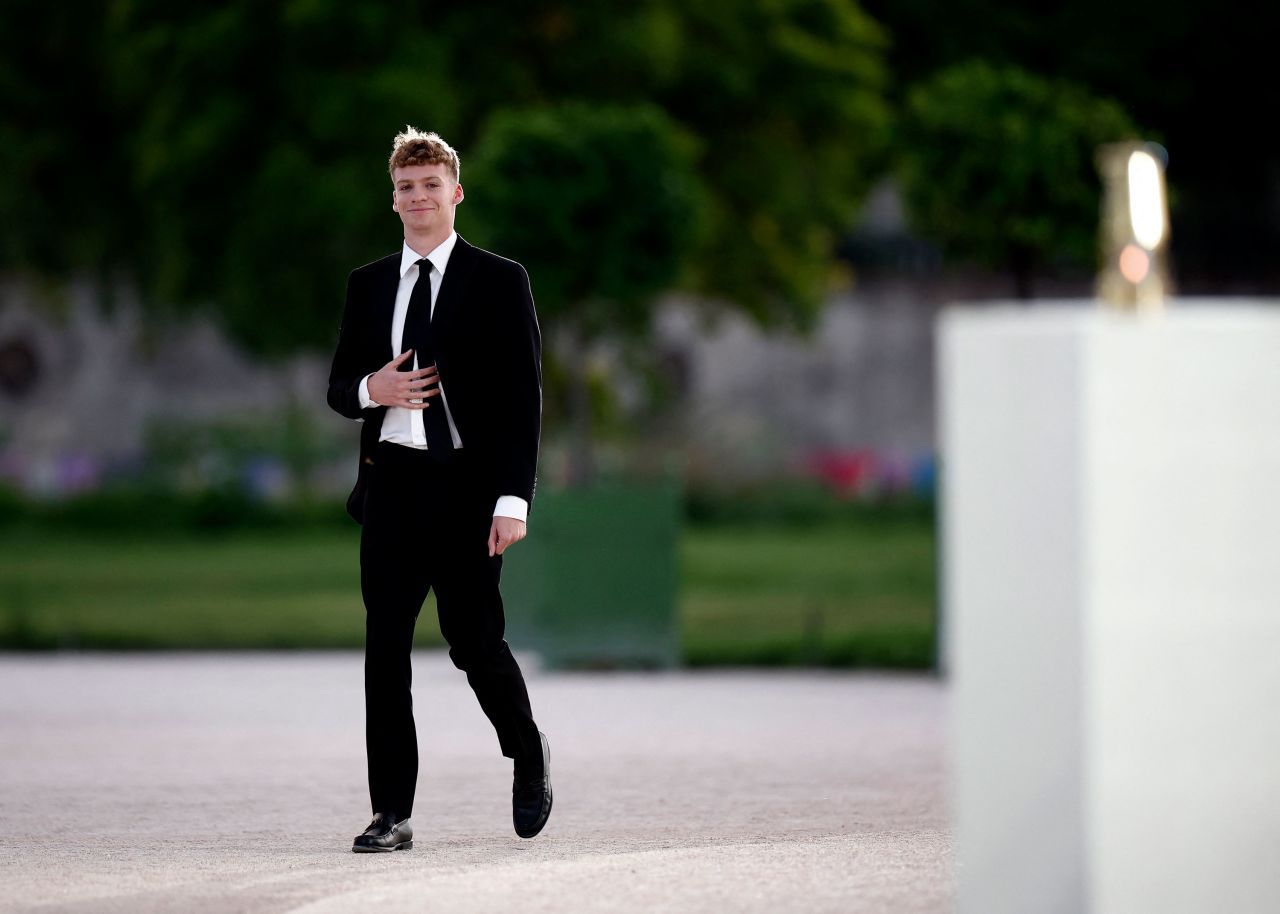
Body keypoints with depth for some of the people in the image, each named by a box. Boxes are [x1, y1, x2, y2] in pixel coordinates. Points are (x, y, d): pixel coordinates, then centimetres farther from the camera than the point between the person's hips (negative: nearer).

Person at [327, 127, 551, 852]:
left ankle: (529, 756, 27)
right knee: (386, 648, -1)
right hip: (392, 484, 4)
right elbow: (339, 388, 16)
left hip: (467, 485, -4)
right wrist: (370, 390, -9)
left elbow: (523, 397, -4)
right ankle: (393, 814, 3)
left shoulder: (500, 282, 0)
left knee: (475, 641, -2)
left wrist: (513, 498, -12)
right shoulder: (368, 285, 12)